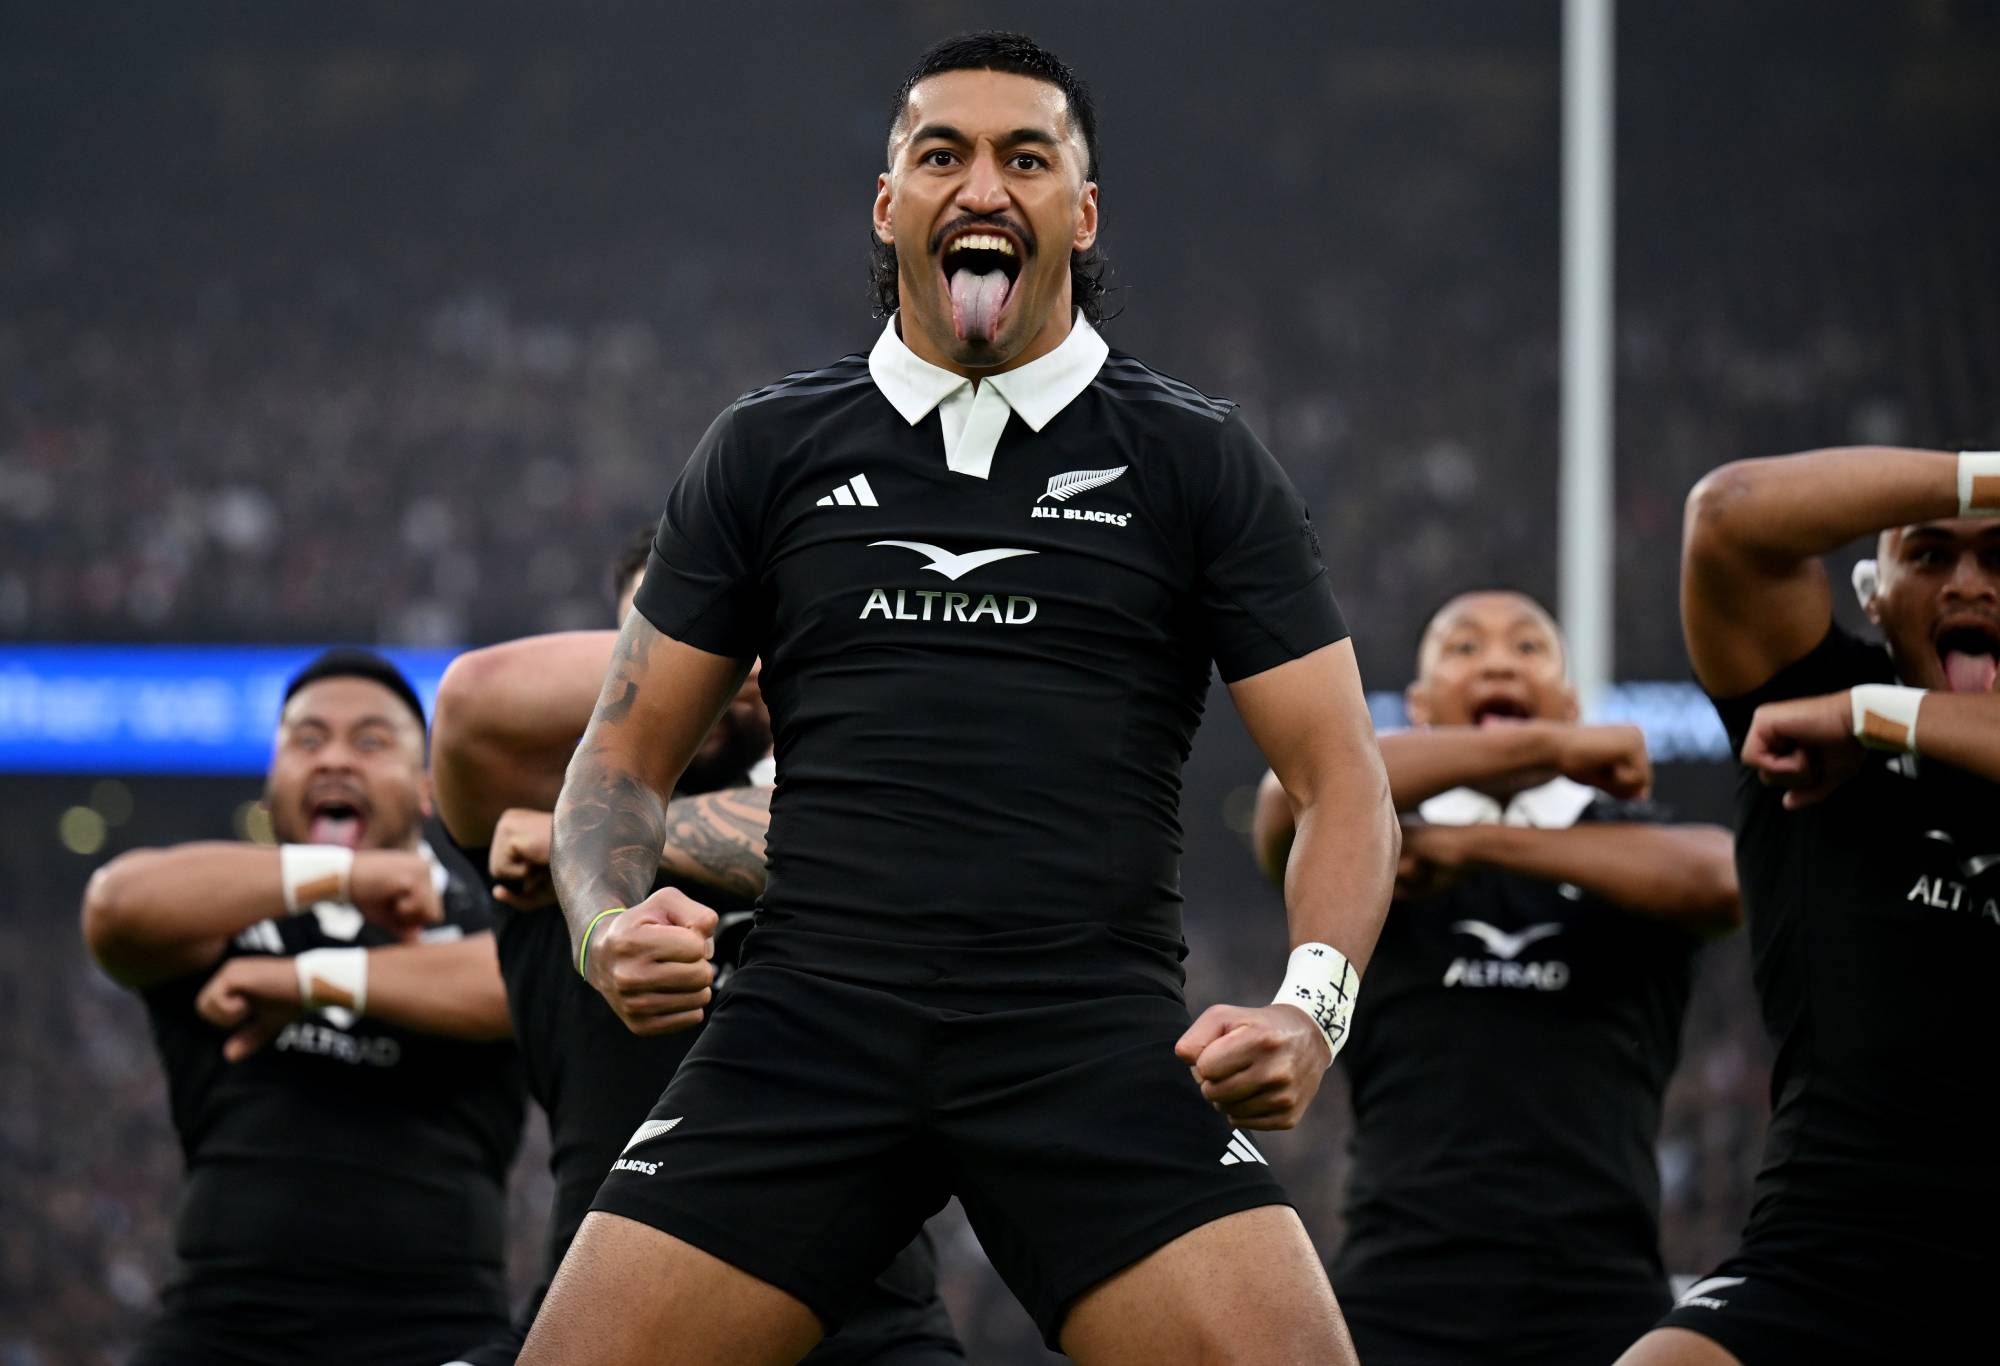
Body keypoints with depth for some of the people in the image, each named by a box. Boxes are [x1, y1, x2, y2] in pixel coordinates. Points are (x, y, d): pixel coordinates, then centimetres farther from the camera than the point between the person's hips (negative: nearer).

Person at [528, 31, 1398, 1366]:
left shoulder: (1199, 461, 10)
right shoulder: (769, 451, 14)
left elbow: (1341, 778, 7)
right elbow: (626, 757, 17)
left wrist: (1312, 1003, -11)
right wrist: (609, 921, -5)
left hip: (1096, 1035, -1)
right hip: (812, 1013, 1)